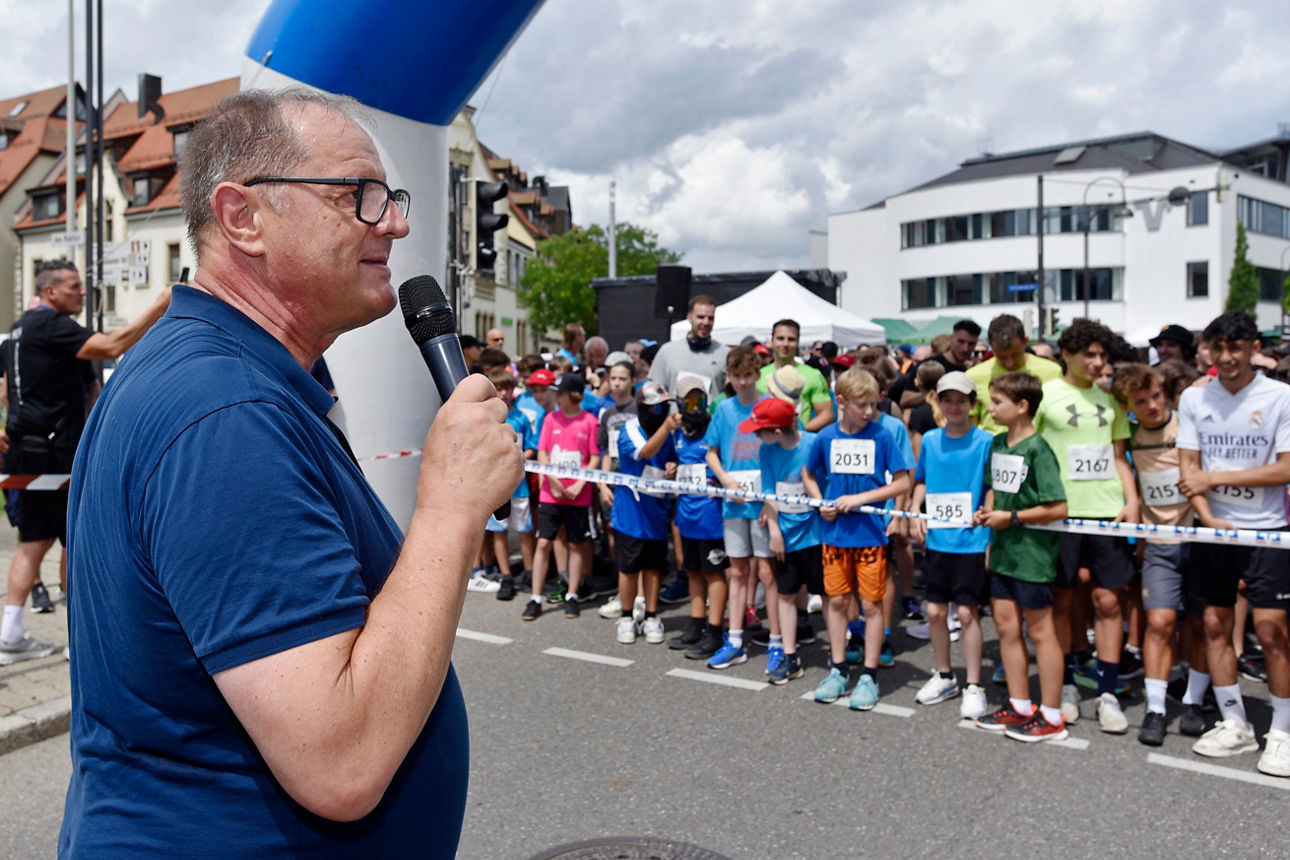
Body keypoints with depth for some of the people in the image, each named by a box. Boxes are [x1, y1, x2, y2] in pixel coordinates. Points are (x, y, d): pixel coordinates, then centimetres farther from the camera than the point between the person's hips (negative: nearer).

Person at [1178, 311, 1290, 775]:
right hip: (1213, 529, 3)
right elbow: (1189, 467, 2)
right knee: (1215, 624, 6)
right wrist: (1208, 517, -11)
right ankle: (1235, 725, 20)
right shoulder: (1193, 398, 3)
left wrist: (1216, 477, -13)